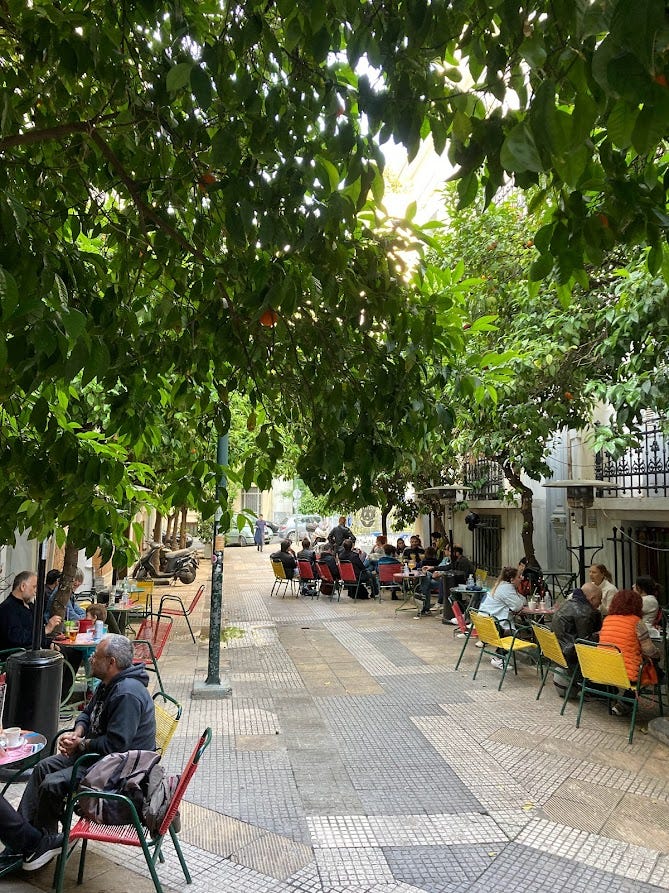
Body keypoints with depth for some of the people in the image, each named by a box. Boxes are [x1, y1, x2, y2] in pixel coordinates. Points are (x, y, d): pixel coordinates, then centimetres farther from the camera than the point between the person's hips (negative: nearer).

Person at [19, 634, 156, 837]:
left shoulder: (127, 694, -30)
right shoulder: (108, 684, 5)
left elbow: (115, 745, -30)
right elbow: (87, 713, 19)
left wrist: (81, 744, -15)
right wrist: (77, 733, -3)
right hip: (95, 750, 11)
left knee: (51, 785, -16)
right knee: (43, 767, 10)